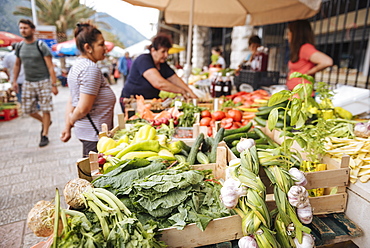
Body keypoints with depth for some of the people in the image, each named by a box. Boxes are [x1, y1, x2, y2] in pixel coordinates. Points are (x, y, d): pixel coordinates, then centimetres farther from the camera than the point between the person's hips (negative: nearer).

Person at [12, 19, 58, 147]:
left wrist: (54, 85, -15)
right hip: (28, 83, 6)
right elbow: (17, 65, 19)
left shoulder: (41, 46, -8)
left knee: (45, 110, -2)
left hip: (43, 82, -5)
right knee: (28, 109, 8)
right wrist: (14, 81, 15)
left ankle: (44, 135, 10)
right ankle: (45, 122, 34)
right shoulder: (20, 46, 7)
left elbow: (50, 67, -11)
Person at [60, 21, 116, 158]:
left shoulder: (77, 65, 14)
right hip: (95, 133, -10)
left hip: (85, 131, 10)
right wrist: (71, 120, -1)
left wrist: (68, 127, 19)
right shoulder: (91, 68, -18)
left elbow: (71, 102, 16)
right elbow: (83, 109, -21)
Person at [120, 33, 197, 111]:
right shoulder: (143, 60, -18)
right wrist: (181, 91, -24)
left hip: (151, 101, 7)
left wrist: (190, 92, -6)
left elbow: (175, 79, 10)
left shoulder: (163, 64, 8)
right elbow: (158, 83, -29)